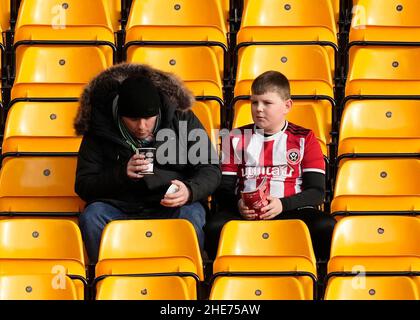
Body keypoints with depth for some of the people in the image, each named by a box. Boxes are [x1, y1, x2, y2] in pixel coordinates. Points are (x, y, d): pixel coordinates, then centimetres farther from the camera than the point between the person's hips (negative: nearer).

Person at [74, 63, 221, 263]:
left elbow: (210, 170, 4)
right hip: (119, 208, 1)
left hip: (170, 208, -1)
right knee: (92, 215, -30)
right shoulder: (100, 130, 2)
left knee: (191, 215, -33)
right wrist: (122, 174, -16)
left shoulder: (183, 120, 2)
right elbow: (83, 185, 2)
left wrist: (190, 191, -19)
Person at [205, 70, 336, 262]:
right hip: (245, 213, 1)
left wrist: (283, 204, -13)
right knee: (216, 228, -34)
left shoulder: (305, 139, 13)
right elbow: (223, 189, 13)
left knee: (327, 228, -33)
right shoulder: (236, 139, 18)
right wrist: (237, 204, -11)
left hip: (291, 210, 0)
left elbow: (316, 192, 4)